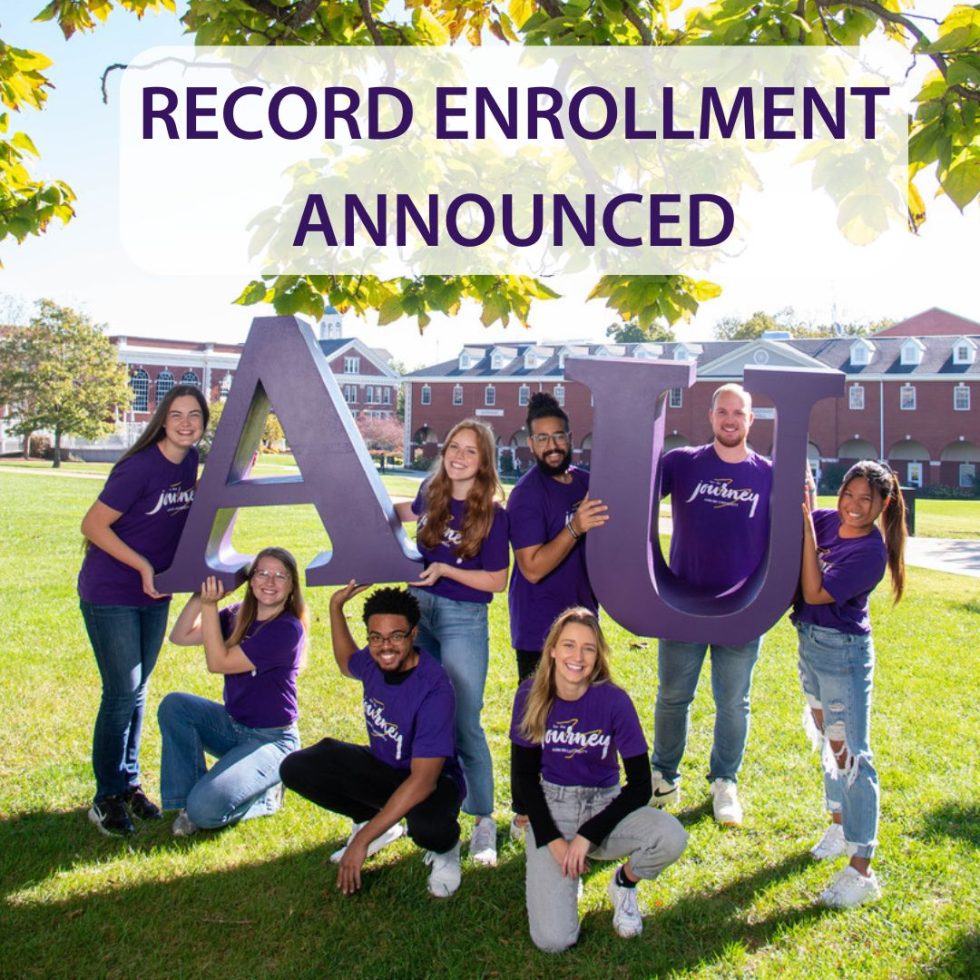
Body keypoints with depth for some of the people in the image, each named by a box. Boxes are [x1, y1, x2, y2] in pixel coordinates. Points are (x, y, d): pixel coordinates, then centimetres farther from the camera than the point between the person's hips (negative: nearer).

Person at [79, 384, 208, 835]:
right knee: (121, 694, -2)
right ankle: (107, 797, 13)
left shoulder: (190, 462, 1)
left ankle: (129, 784, 27)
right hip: (110, 594, -7)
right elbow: (93, 525, -18)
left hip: (154, 594, 7)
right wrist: (142, 566, -19)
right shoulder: (140, 468, -21)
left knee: (137, 691, 15)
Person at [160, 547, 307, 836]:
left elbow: (218, 662, -23)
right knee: (174, 705, -18)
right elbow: (180, 636, -4)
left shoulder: (288, 629, -20)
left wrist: (210, 605, -25)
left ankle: (266, 796, 7)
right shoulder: (237, 615, 2)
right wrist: (201, 594, -14)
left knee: (205, 809, -24)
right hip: (232, 725, 7)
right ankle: (188, 797, -4)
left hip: (270, 740, -7)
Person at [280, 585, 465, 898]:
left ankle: (445, 848, 0)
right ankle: (370, 818, 12)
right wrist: (335, 606, 7)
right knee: (295, 769, -11)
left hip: (431, 780, -6)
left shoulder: (434, 688, -32)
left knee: (427, 828, -40)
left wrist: (363, 840, -34)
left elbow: (423, 779, -34)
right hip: (382, 767, 6)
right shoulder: (374, 660, -12)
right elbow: (347, 664, 18)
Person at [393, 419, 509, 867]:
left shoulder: (492, 514, -12)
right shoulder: (432, 492, 3)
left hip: (463, 619, -5)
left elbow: (497, 581, -13)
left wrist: (444, 570, -19)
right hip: (417, 606, 5)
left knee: (464, 724, -2)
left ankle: (483, 819, 12)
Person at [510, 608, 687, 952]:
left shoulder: (614, 700, -15)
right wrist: (552, 839, -10)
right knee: (553, 940, -19)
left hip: (604, 806, 1)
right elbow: (524, 773, -1)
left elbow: (640, 785, -12)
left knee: (672, 837, -31)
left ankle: (624, 883, 3)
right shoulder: (531, 695, -10)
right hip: (550, 808, 0)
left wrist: (586, 835, -17)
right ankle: (567, 871, 15)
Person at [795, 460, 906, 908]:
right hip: (811, 643, 8)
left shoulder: (871, 551, -20)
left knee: (850, 754, -4)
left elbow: (815, 592, -25)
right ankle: (840, 824, 42)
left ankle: (862, 872, 2)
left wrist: (806, 525, -25)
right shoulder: (827, 520, -1)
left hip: (843, 653, -8)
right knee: (828, 740, 22)